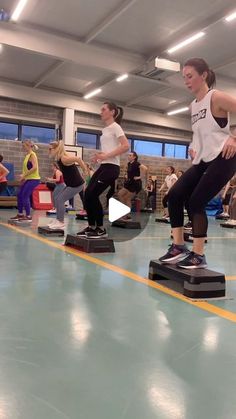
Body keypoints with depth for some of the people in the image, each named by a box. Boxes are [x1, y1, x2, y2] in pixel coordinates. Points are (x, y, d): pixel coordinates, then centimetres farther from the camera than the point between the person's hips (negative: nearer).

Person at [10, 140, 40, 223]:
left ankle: (28, 216, -4)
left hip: (34, 179, -9)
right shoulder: (27, 155, 14)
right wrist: (23, 175, 9)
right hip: (28, 179, 9)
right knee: (19, 195, 11)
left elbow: (35, 167, -23)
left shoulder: (32, 154, -11)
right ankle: (20, 214, 23)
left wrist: (24, 175, -20)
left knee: (25, 196, -11)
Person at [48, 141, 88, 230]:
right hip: (71, 184, 10)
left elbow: (78, 159, -31)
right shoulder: (59, 159, 7)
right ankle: (58, 220, 17)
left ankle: (61, 223, -1)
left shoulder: (64, 159, -22)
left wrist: (85, 171, -25)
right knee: (57, 198, 11)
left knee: (60, 200, -9)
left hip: (77, 184, -10)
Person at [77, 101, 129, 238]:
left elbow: (126, 146, -19)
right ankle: (92, 227, 11)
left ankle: (101, 229, -1)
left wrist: (107, 155, -21)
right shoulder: (106, 129, 21)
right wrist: (100, 156, 8)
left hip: (111, 167, -9)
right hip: (104, 166, 9)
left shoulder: (115, 127, -6)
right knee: (88, 194, 1)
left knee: (93, 195, -13)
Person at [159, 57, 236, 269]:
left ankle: (199, 255, -1)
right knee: (175, 195, -5)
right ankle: (179, 246, 4)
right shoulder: (193, 106, 15)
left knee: (196, 202, -13)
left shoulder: (217, 97, -8)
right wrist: (194, 147, 13)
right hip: (203, 161, 8)